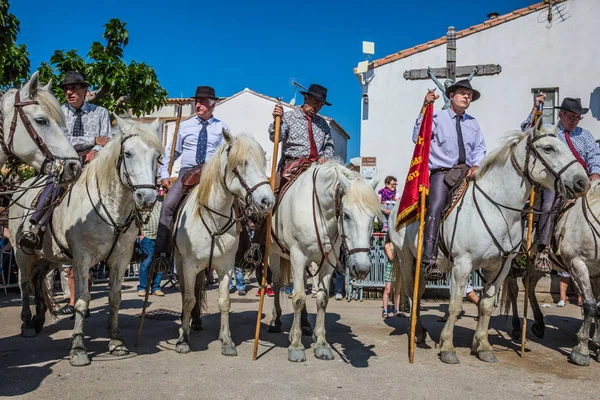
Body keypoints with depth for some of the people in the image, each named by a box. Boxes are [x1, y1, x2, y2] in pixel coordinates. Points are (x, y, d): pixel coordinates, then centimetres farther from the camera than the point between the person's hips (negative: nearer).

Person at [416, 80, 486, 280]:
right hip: (441, 172, -6)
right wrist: (424, 109, -12)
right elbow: (418, 138, -7)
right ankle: (429, 260, -35)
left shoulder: (473, 123, 21)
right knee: (435, 207, -28)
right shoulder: (436, 117, 7)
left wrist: (476, 166, -5)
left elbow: (479, 149, 17)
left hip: (467, 172, 6)